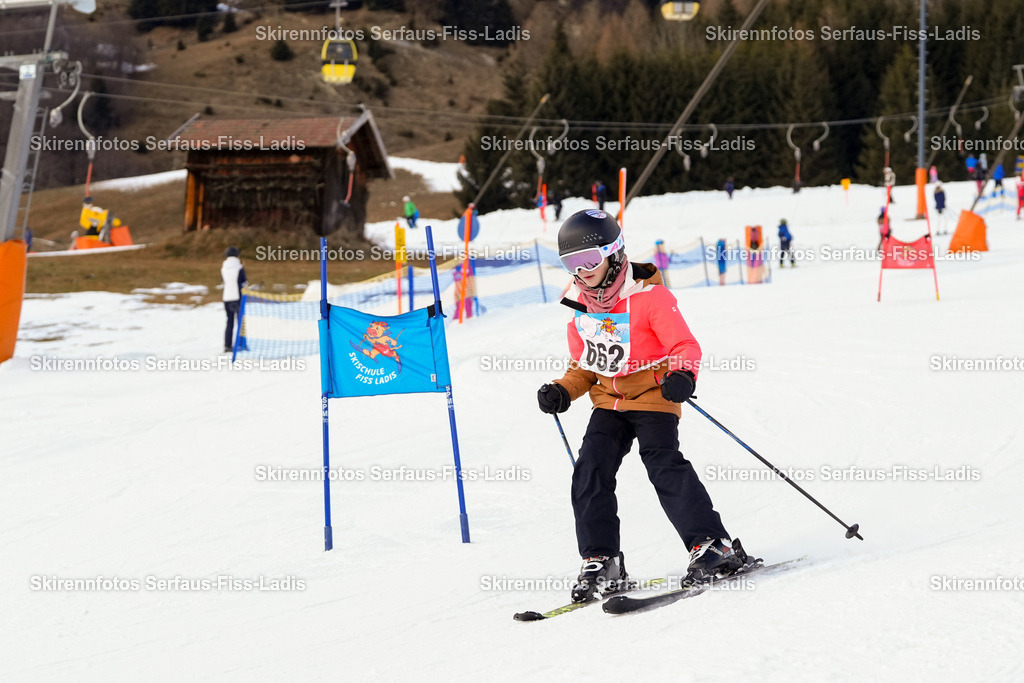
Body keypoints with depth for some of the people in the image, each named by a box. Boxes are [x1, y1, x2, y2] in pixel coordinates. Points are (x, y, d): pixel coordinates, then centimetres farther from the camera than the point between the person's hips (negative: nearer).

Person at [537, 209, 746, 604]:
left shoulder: (649, 296, -13)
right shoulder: (579, 306, 7)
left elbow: (685, 346, -13)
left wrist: (682, 375, -34)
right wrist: (563, 391, 0)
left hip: (653, 395, -6)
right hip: (609, 401, 6)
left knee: (664, 465, -21)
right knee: (590, 472, -7)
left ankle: (712, 545, -12)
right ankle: (601, 562, 0)